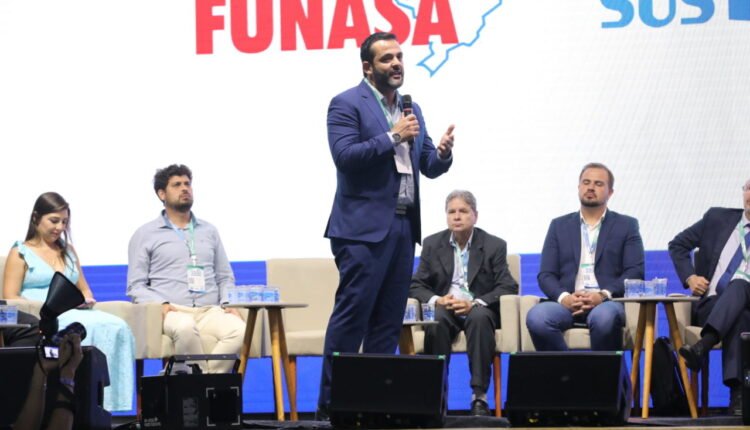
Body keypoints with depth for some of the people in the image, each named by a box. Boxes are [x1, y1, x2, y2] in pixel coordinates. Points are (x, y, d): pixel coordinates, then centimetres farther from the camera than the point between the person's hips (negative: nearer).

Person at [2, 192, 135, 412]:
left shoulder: (68, 251, 27)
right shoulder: (21, 253, 10)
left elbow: (84, 289, 29)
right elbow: (10, 298, 0)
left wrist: (87, 299, 4)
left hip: (75, 313, 6)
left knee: (117, 327, -30)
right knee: (91, 327, -38)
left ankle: (112, 401, -38)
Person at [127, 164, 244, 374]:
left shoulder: (209, 231, 23)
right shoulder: (145, 235, 12)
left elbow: (225, 277, 25)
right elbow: (136, 286, 8)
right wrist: (161, 304, -12)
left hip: (210, 311, 3)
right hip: (172, 312, -3)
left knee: (239, 330, -32)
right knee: (185, 327, -41)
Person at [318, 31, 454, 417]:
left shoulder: (411, 109, 18)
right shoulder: (347, 105, -4)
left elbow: (429, 167, 17)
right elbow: (345, 155, -16)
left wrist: (442, 153, -5)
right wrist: (393, 137, -17)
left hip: (403, 226, 7)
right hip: (364, 226, -7)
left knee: (389, 320, 7)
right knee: (351, 316, -8)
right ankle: (331, 403, -6)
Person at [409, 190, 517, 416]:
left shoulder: (494, 245, 4)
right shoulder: (432, 244, 10)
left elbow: (508, 287, -4)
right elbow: (416, 286, 7)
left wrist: (475, 303, -20)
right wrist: (437, 300, -17)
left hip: (478, 308, -1)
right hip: (444, 307, 1)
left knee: (480, 318, -37)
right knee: (436, 321, -35)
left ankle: (479, 396, -40)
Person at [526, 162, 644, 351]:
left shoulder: (627, 226, 15)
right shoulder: (559, 226, 20)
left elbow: (635, 272, 4)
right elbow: (546, 275, 12)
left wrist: (603, 295, -13)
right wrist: (563, 297, -10)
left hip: (607, 303, -2)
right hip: (567, 304, 2)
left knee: (603, 317, -39)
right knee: (536, 317, -32)